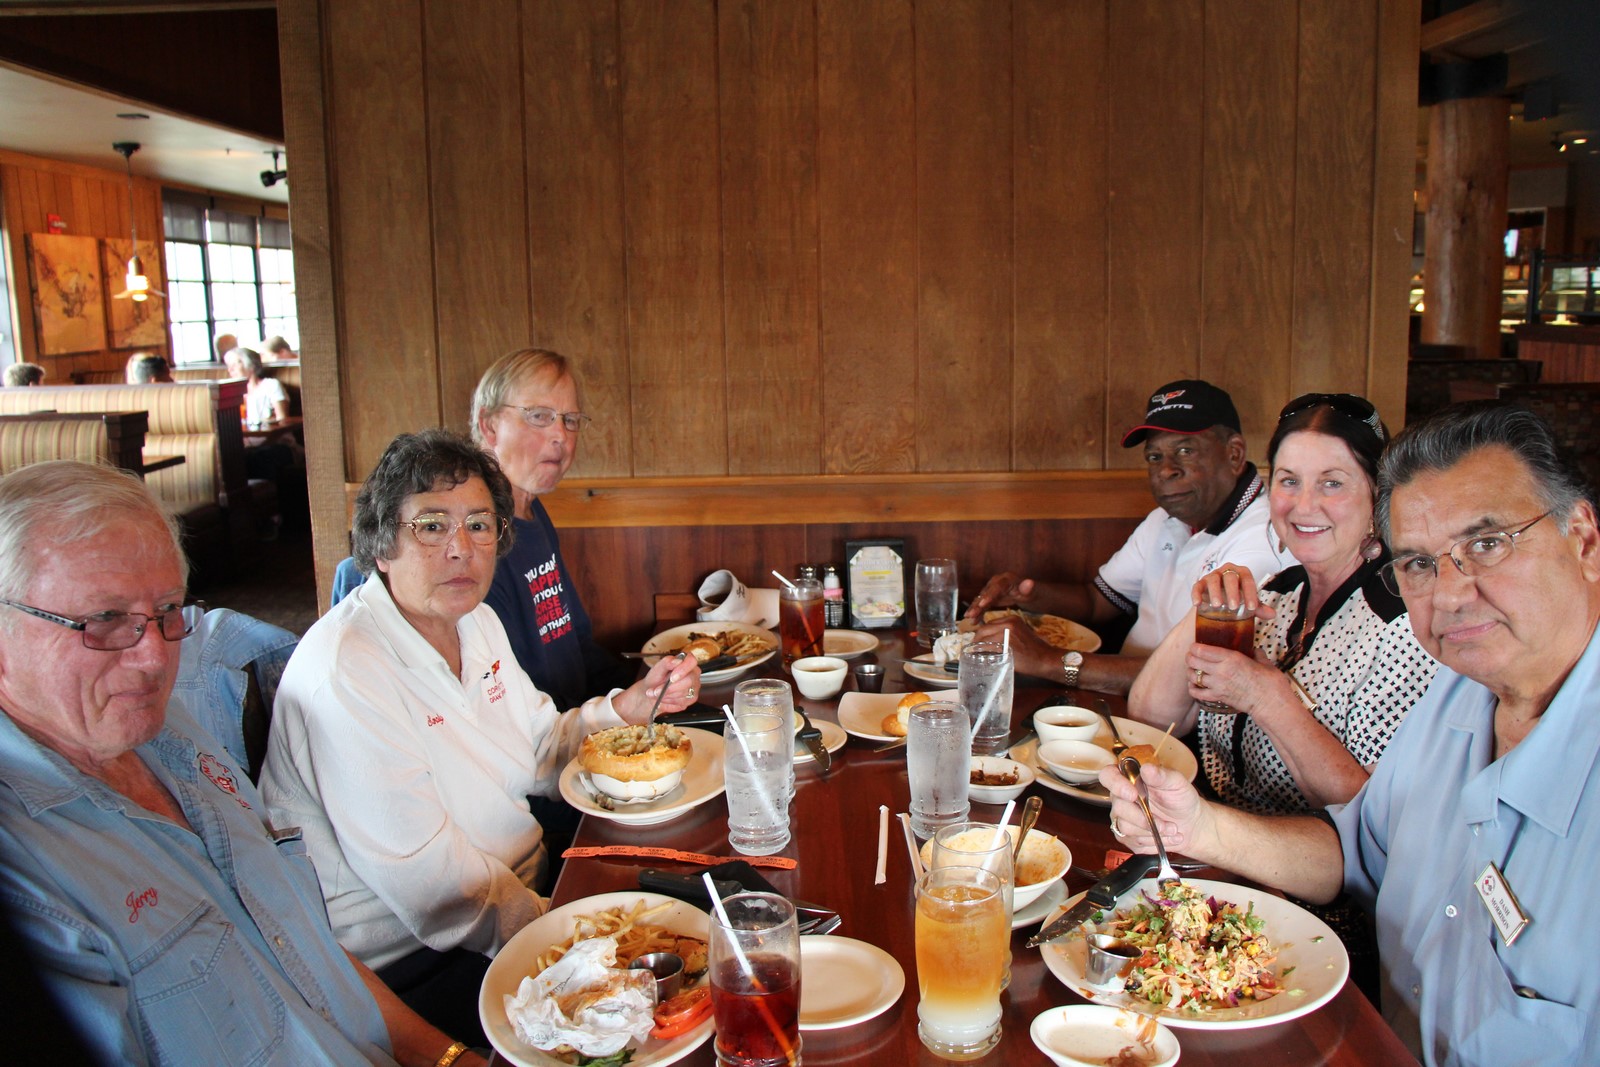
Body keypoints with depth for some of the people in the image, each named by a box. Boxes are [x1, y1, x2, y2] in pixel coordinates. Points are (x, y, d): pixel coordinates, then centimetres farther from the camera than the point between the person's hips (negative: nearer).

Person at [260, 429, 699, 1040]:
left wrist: (633, 705, -3)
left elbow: (540, 754, 13)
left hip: (521, 891, 9)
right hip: (403, 966, -9)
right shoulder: (344, 671, -24)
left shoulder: (477, 624, 5)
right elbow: (426, 878, -26)